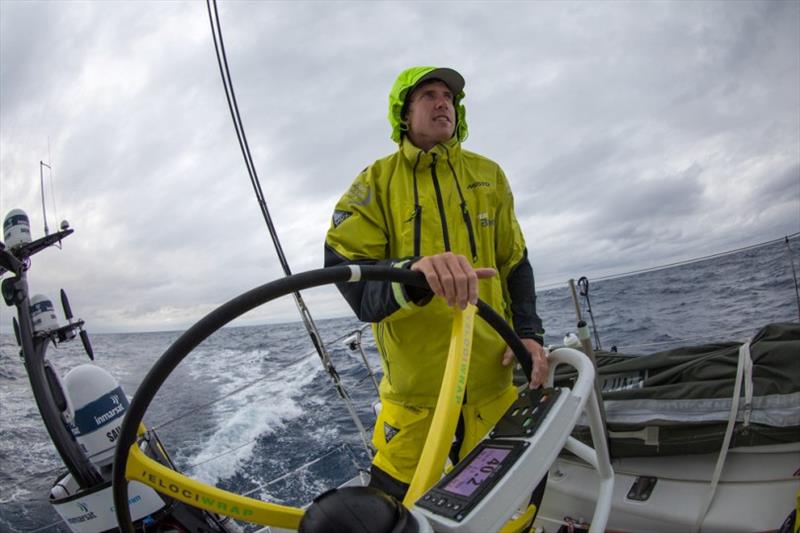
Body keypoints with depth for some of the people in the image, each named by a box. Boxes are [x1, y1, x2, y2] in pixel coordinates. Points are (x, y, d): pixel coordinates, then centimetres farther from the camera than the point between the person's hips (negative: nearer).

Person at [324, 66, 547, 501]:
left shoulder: (487, 175, 9)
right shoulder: (376, 181, -1)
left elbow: (514, 263, 13)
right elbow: (344, 268, -14)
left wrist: (528, 331, -2)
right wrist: (413, 271, -34)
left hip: (494, 380, 3)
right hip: (414, 389, -2)